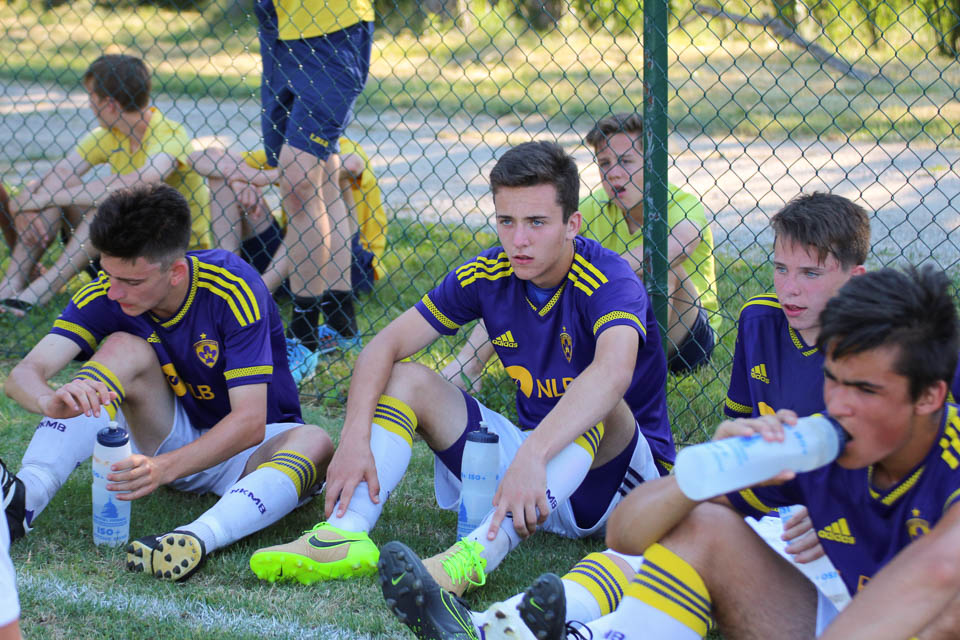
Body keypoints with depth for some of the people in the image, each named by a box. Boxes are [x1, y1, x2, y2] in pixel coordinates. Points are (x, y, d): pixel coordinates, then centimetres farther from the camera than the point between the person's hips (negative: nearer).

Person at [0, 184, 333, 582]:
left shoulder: (232, 289, -27)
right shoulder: (107, 294, -15)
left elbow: (250, 422, -32)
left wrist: (166, 466, -47)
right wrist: (52, 401, -48)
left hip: (245, 448, -3)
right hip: (172, 437, 3)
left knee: (314, 444, -36)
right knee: (124, 348, -25)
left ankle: (198, 537, -55)